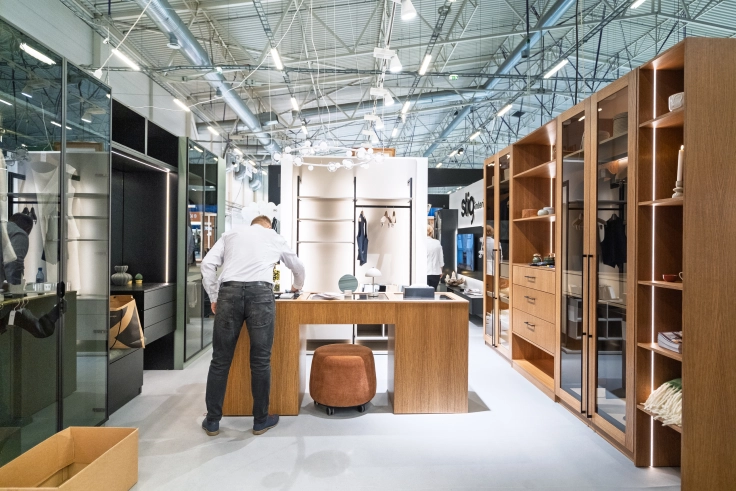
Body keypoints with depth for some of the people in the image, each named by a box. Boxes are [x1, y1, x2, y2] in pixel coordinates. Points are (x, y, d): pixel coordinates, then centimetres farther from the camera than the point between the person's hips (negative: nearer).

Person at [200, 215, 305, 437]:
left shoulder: (230, 234, 25)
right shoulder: (275, 237, 25)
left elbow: (207, 264, 12)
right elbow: (298, 267, 39)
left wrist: (214, 298, 19)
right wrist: (297, 286, 58)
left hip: (229, 291, 1)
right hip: (260, 292, -1)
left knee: (220, 359, 10)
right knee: (261, 360, 8)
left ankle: (212, 420, 21)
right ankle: (261, 420, 19)